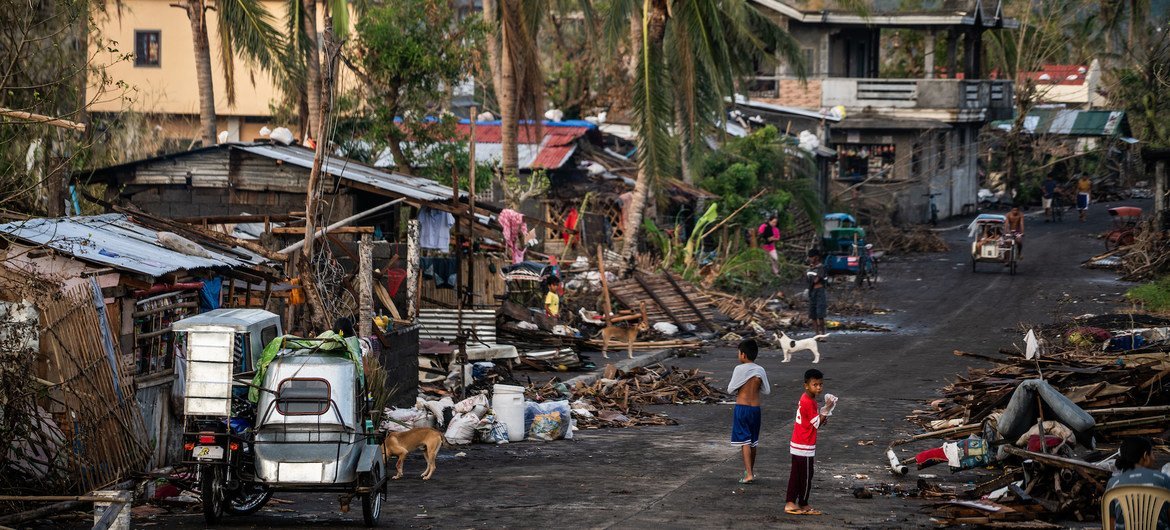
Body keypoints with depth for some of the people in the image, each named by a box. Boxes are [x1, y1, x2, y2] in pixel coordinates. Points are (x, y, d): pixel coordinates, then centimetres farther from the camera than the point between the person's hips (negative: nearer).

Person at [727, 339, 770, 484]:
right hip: (755, 408, 4)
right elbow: (767, 391, 4)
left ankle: (748, 474, -14)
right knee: (753, 442, 16)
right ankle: (750, 471, 28)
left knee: (745, 441, -5)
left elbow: (730, 390, -9)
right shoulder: (760, 371, -1)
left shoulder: (739, 369, -13)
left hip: (741, 408, -4)